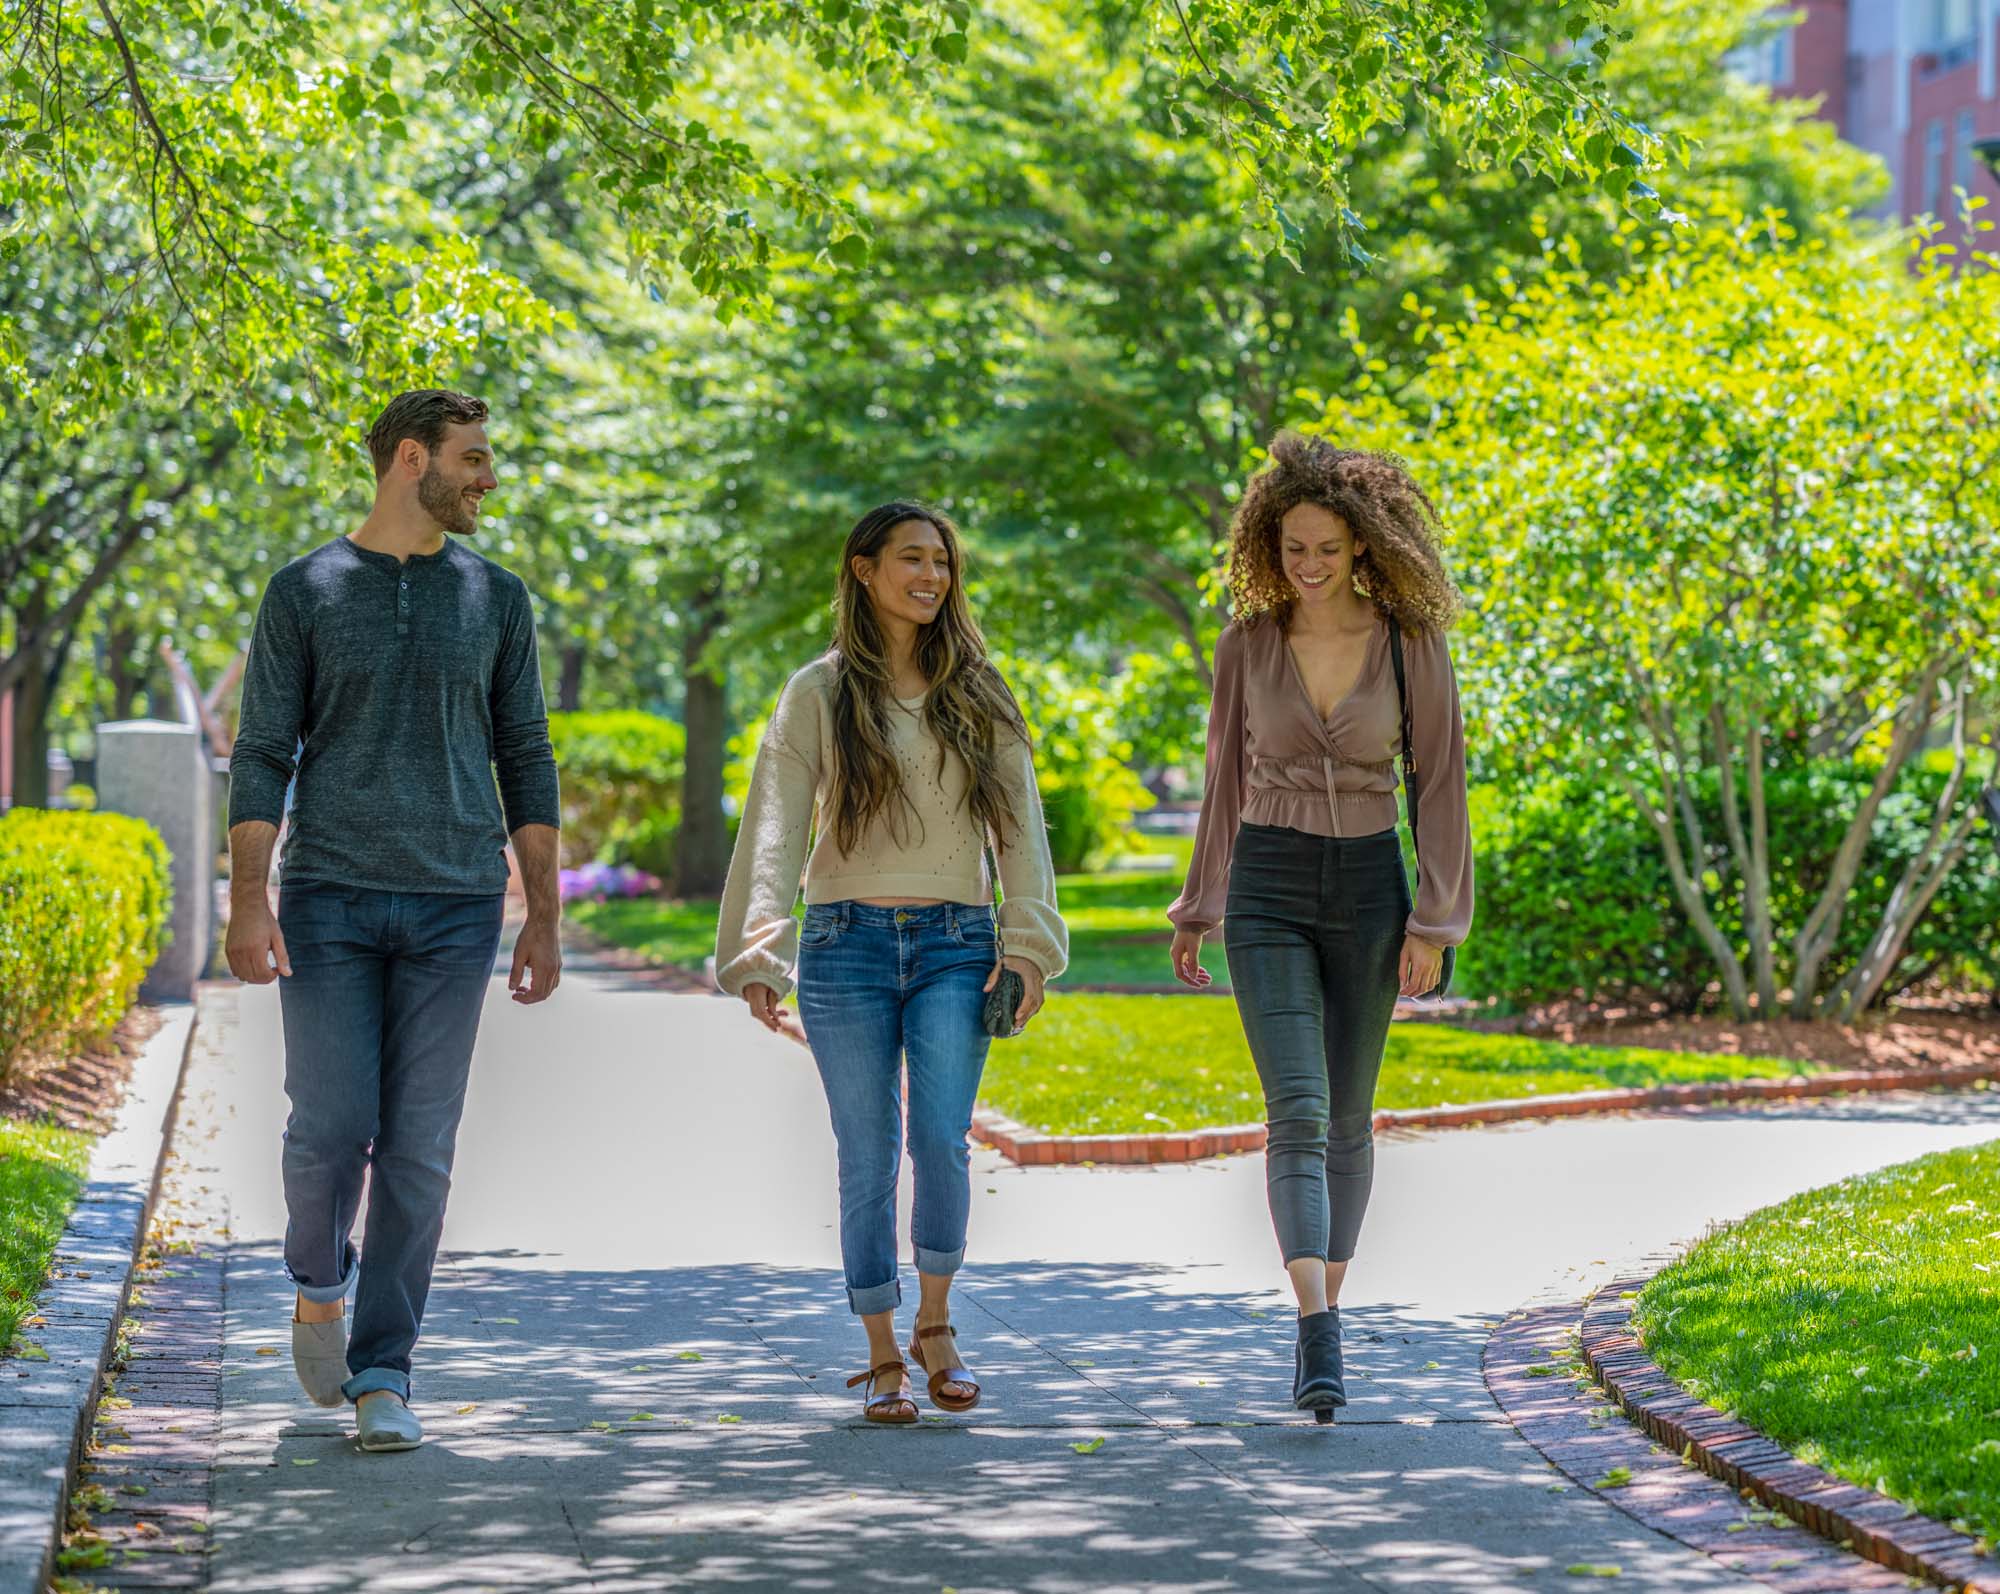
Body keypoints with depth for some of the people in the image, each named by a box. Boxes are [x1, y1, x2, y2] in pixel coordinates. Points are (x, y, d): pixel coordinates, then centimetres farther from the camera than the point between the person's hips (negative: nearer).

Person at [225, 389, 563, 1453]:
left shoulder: (496, 599, 10)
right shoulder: (304, 593, 4)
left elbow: (526, 762, 11)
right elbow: (262, 757, 0)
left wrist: (545, 917, 5)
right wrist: (248, 903, -11)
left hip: (455, 906, 2)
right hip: (329, 901, -2)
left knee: (418, 1148, -2)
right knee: (330, 1131, -7)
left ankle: (381, 1380, 4)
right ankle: (320, 1282, 24)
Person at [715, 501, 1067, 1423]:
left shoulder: (977, 692, 11)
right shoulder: (819, 694, 4)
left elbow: (1020, 825, 10)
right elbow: (775, 827, -3)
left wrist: (1028, 942, -1)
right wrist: (758, 954, -14)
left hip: (955, 944, 1)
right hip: (848, 943, -1)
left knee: (941, 1138, -14)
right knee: (868, 1159, 0)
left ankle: (934, 1323, 7)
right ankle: (882, 1357, 11)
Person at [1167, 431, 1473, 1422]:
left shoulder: (1412, 644, -4)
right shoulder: (1247, 646, 0)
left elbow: (1440, 783, -1)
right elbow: (1226, 781, 9)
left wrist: (1434, 922, -6)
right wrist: (1197, 913, 13)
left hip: (1368, 891, 1)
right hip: (1268, 891, -1)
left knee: (1348, 1115, 9)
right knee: (1297, 1109, -15)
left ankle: (1319, 1318, 25)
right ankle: (1321, 1343, -25)